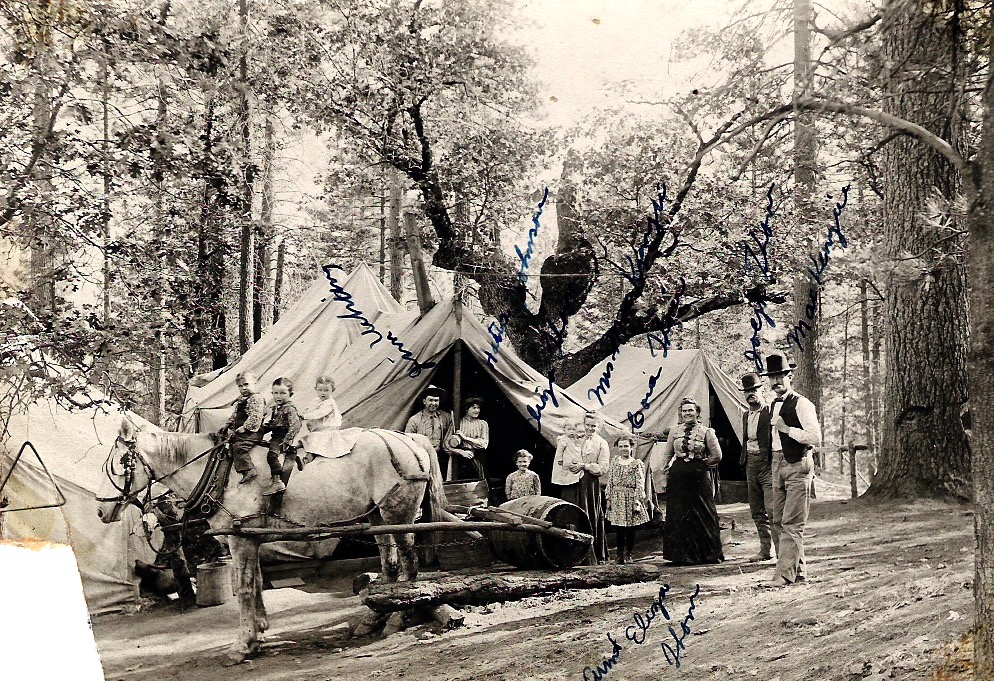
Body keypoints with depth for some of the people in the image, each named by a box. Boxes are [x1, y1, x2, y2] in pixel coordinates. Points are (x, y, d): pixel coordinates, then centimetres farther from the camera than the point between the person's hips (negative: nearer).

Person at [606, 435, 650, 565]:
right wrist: (608, 498, 8)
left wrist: (637, 502, -10)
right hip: (617, 499, 2)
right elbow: (610, 482, 11)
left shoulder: (637, 464, -1)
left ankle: (628, 554, 12)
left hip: (630, 498, -2)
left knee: (630, 530, 1)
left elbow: (640, 485, -4)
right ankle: (620, 554, 6)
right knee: (618, 530, -1)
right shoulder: (614, 461, 9)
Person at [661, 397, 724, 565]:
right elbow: (667, 454, 15)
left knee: (702, 514, 3)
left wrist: (701, 463, 3)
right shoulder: (675, 431, 7)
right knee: (678, 515, 4)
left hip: (699, 476, -2)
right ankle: (682, 554, 11)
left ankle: (707, 553, 12)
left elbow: (717, 456, 0)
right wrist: (667, 471, 10)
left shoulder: (706, 432, 0)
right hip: (678, 477, 2)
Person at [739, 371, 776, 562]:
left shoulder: (771, 412, -8)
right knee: (756, 511, 10)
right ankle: (765, 550, 18)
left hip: (768, 464, -8)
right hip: (751, 465, 8)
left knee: (772, 509, -14)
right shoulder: (746, 416, 17)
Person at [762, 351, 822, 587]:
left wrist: (786, 428, -17)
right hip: (778, 465, 9)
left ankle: (786, 574, -11)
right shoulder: (774, 405, 16)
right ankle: (797, 570, 18)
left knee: (792, 523, -10)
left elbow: (815, 438, -17)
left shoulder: (801, 404, -10)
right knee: (778, 522, 10)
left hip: (798, 466, -9)